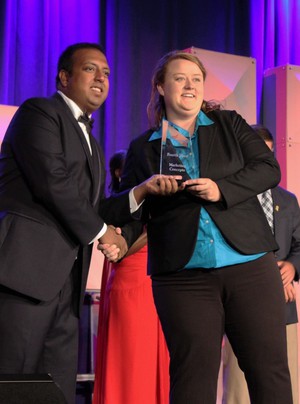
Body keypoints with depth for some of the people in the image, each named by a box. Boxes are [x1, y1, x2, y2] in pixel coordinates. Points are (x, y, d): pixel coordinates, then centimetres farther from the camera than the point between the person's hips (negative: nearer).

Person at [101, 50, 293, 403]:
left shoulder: (229, 124, 13)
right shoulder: (143, 147, 13)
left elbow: (269, 168, 4)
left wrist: (223, 189, -11)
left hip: (249, 264, 1)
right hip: (183, 276, 0)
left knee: (269, 369, -1)